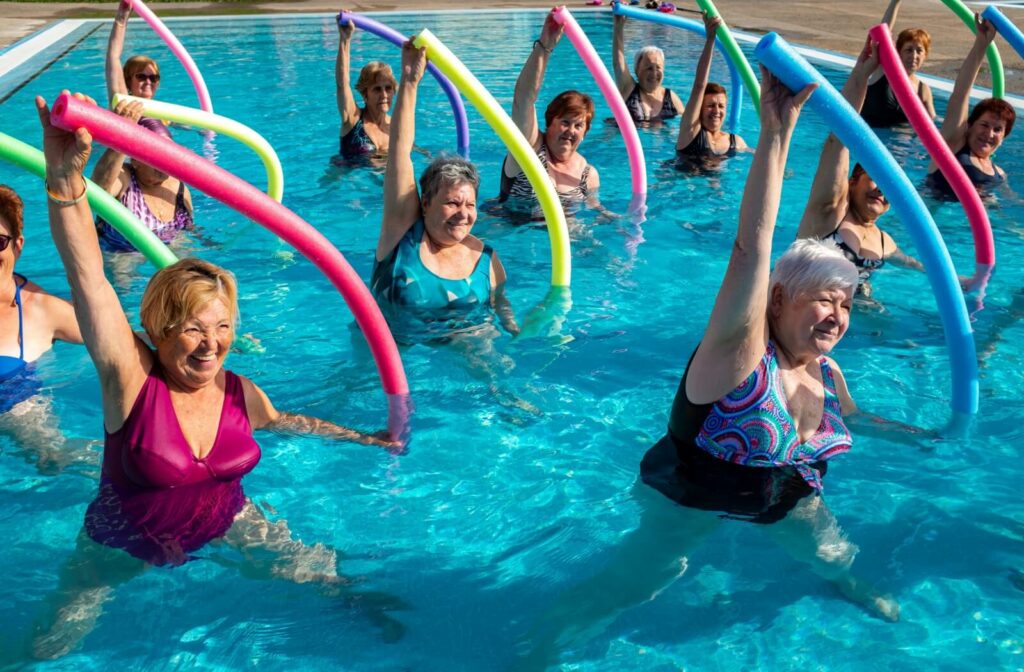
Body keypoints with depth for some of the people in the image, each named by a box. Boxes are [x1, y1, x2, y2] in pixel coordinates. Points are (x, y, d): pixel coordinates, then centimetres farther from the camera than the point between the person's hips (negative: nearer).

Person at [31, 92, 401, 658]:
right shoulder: (131, 379, -23)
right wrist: (65, 177, -51)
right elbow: (88, 278, -38)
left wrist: (363, 438, 19)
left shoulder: (243, 393, -12)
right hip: (121, 547, -2)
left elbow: (282, 421, 13)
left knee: (314, 570, 2)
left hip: (225, 524, 3)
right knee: (55, 645, -5)